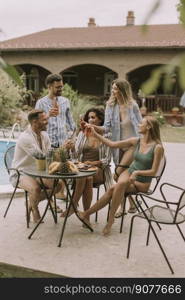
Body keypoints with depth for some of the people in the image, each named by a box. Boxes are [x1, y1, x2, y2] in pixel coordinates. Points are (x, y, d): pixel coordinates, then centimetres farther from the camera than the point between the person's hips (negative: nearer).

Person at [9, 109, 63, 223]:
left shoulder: (44, 135, 3)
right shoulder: (25, 138, -24)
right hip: (20, 174, -8)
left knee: (58, 185, -6)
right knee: (35, 188, -35)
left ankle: (33, 201, 16)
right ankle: (34, 209, 0)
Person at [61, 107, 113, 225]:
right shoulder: (82, 133, 13)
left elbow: (107, 159, 1)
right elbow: (77, 153, 8)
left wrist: (93, 163, -15)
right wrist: (72, 147, -14)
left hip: (99, 170, -2)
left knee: (88, 176, -35)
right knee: (82, 176, -33)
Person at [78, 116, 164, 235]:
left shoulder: (157, 147, -15)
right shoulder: (136, 141, 1)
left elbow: (153, 171, -12)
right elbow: (113, 144, 5)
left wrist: (137, 172, -25)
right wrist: (95, 134, 3)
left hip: (142, 183, -4)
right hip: (129, 173, 4)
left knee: (114, 188, -28)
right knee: (121, 183, -30)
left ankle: (88, 213, -14)